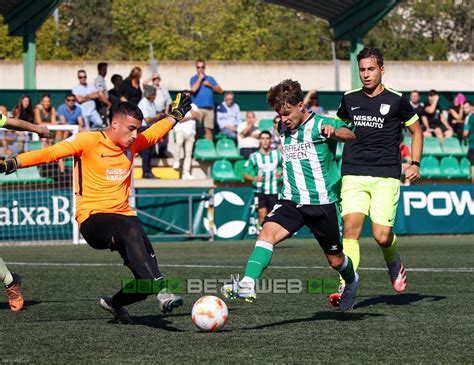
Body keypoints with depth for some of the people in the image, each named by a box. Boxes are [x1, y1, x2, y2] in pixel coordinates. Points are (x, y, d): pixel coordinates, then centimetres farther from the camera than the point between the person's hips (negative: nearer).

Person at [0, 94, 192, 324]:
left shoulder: (132, 144, 13)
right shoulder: (88, 141, -6)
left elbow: (154, 132, 34)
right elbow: (51, 153, -13)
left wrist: (176, 115, 44)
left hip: (123, 216, 7)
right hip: (93, 219, -7)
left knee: (146, 280, -7)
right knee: (131, 232, -39)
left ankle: (115, 303, 29)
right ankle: (162, 291, -52)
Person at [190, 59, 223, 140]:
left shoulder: (210, 79, 18)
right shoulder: (193, 79, 9)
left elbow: (220, 90, 11)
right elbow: (194, 89, -12)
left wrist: (210, 85, -2)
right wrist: (200, 78, -2)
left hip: (209, 108, 3)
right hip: (197, 108, -3)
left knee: (209, 129, -1)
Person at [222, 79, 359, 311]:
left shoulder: (320, 125, -9)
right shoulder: (286, 131, 11)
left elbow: (349, 134, -30)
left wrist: (334, 131, -50)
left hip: (323, 202, -4)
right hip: (292, 201, 4)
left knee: (335, 259, 9)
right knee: (268, 231, -24)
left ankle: (351, 282, 44)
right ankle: (247, 285, -38)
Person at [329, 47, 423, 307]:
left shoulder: (396, 100, 2)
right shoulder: (350, 99, 10)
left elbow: (416, 131, 13)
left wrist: (415, 164, 4)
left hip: (386, 176, -2)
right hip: (354, 175, 2)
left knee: (382, 236, -9)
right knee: (351, 227, -16)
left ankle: (394, 262, 27)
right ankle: (345, 288, -19)